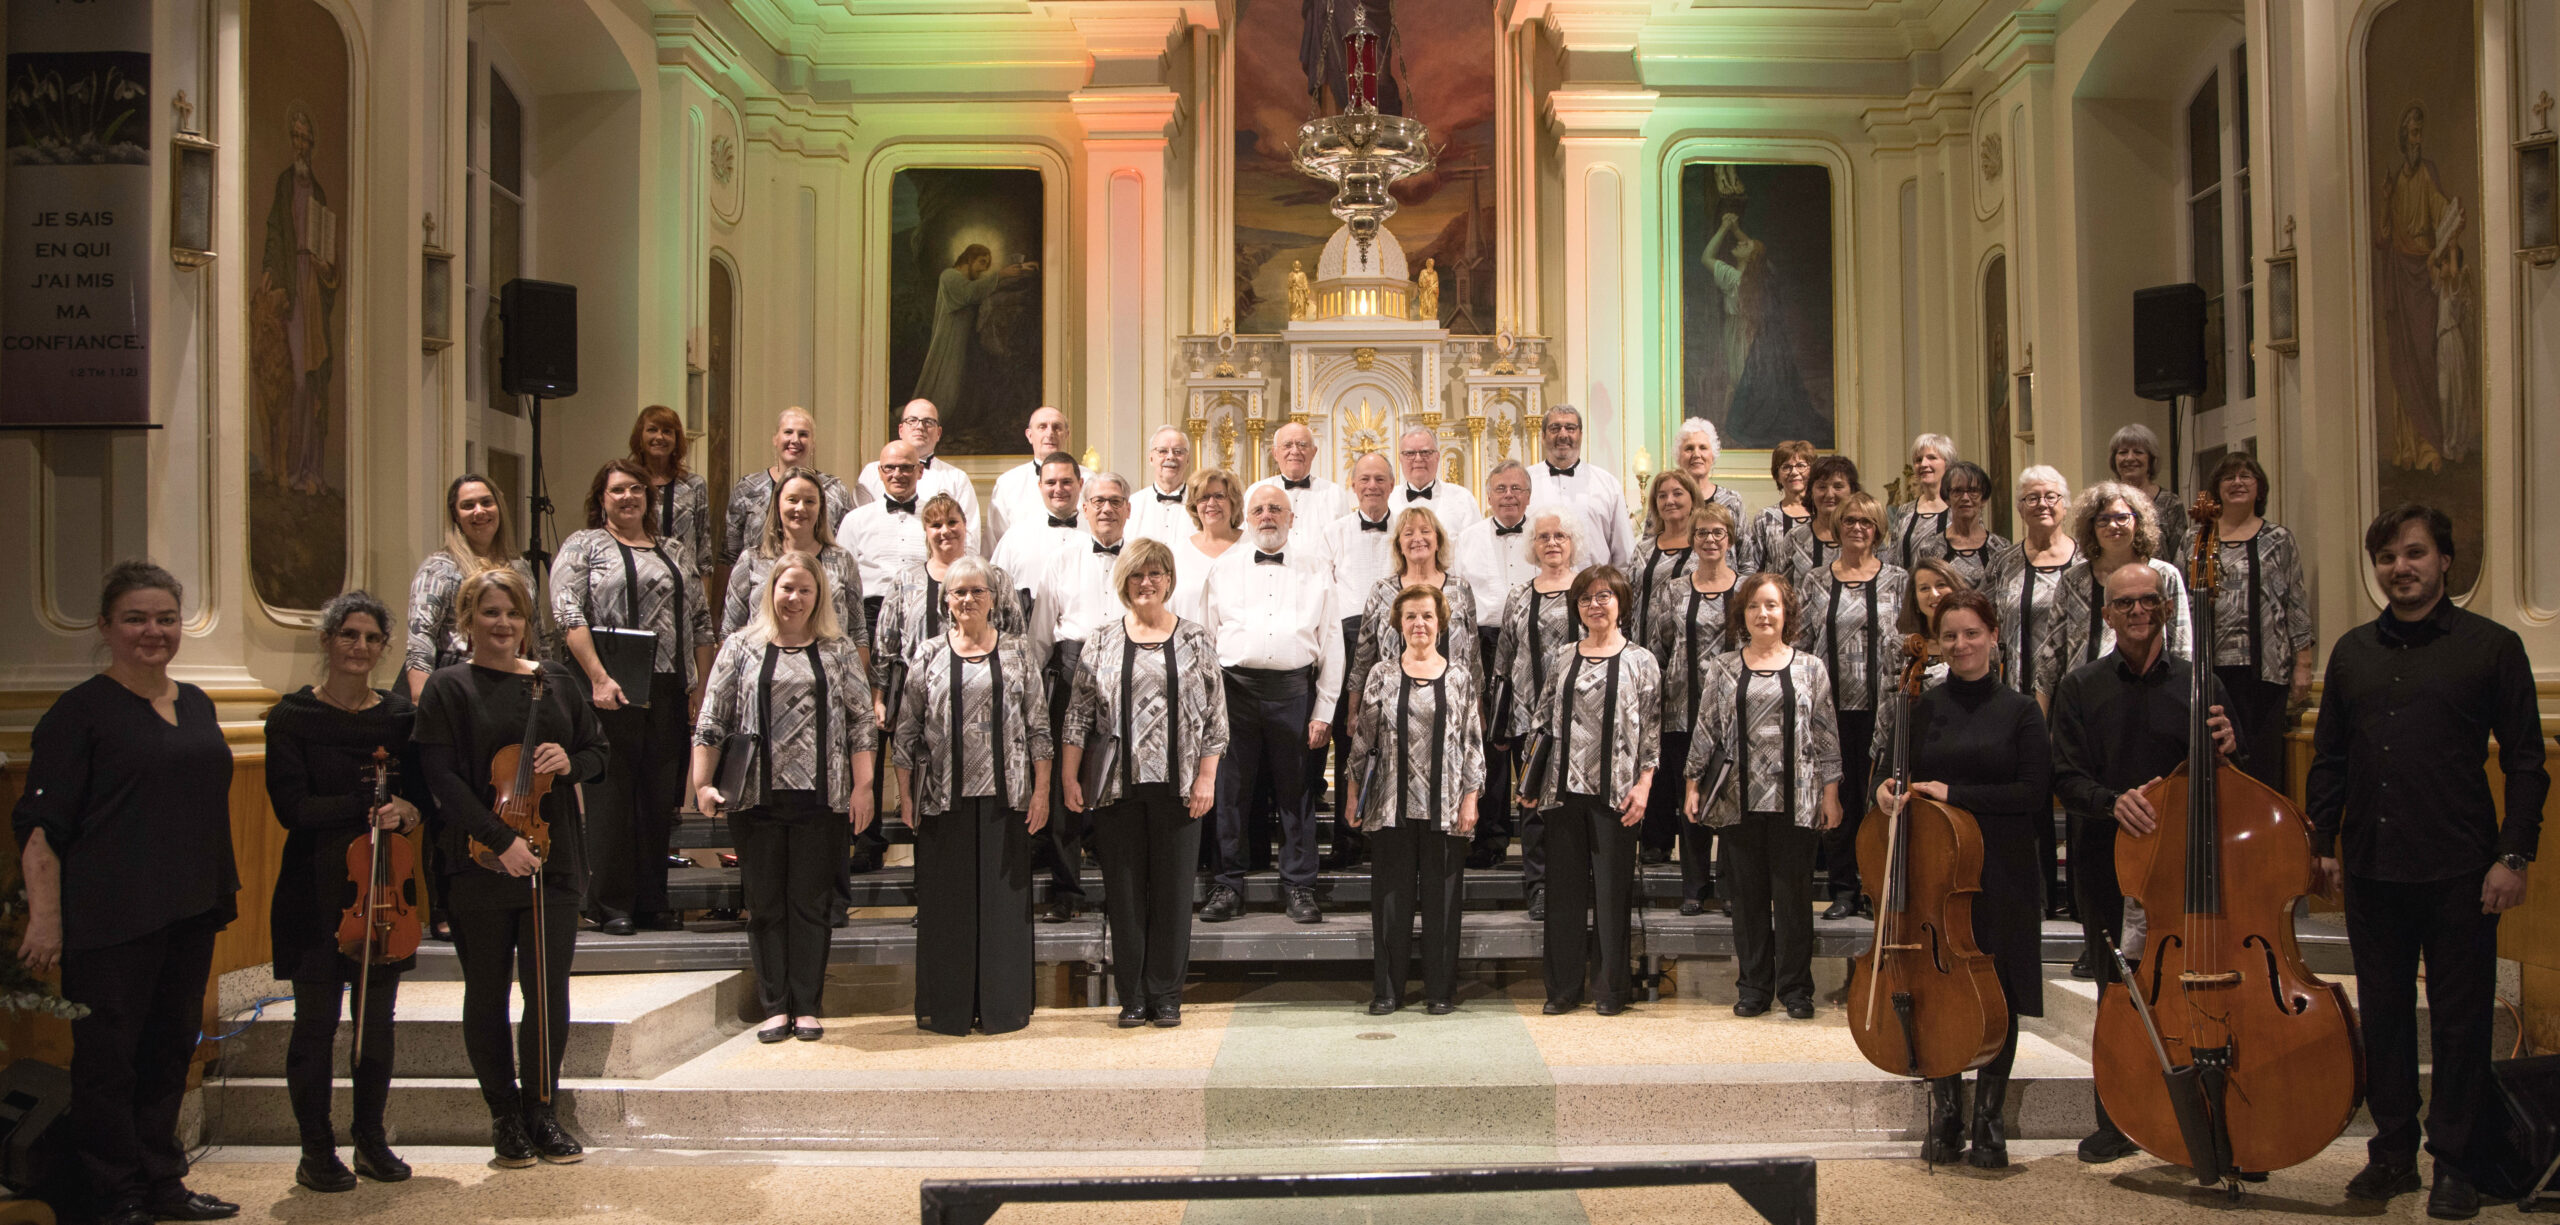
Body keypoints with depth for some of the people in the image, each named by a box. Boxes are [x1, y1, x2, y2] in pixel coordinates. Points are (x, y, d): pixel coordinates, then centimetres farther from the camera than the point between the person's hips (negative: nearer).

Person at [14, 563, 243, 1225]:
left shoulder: (196, 704, 13)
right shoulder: (81, 710, -7)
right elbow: (40, 823, -11)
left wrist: (223, 891, 21)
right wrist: (45, 916, -17)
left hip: (189, 914, 7)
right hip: (112, 917, -7)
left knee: (170, 1049, 14)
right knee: (108, 1059, 0)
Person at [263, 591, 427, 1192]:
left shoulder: (400, 714, 7)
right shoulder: (292, 717, -3)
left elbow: (424, 794, 10)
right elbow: (292, 808, -10)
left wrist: (406, 812, -12)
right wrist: (370, 805, -14)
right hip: (318, 887, -3)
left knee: (378, 1018, 8)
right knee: (316, 1021, 1)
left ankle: (372, 1141, 20)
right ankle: (316, 1150, 11)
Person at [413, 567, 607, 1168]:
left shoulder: (557, 682, 11)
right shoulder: (448, 689, 0)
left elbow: (598, 752, 18)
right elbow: (443, 778, -9)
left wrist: (572, 763, -6)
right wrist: (501, 839, -18)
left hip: (552, 860, 3)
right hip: (480, 863, -2)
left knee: (549, 991, 1)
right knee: (488, 993, 6)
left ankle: (541, 1109, 17)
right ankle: (505, 1115, 19)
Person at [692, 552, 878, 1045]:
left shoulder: (839, 649, 7)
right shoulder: (741, 647, 7)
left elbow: (861, 722, 6)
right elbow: (711, 721, 6)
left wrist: (862, 786, -1)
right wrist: (703, 784, -1)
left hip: (820, 799, 0)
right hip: (756, 797, 1)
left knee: (811, 903, 3)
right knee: (764, 903, 5)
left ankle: (806, 1006, 11)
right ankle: (775, 1007, 12)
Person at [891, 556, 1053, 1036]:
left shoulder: (1018, 654, 7)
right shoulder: (929, 658, 6)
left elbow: (1037, 728, 6)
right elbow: (906, 732, 7)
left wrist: (1041, 790, 0)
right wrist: (905, 796, 1)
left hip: (1004, 795, 0)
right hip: (943, 798, 0)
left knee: (1002, 898, 3)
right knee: (946, 901, 3)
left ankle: (1001, 1006, 12)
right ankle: (947, 1008, 13)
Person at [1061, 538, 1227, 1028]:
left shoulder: (1195, 639, 5)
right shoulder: (1102, 641, 7)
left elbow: (1214, 713, 3)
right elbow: (1079, 713, 6)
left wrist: (1206, 778, -4)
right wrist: (1070, 779, 0)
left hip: (1176, 785, -1)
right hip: (1117, 785, 1)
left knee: (1173, 890, 3)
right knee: (1123, 891, 4)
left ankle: (1166, 996, 12)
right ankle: (1132, 997, 13)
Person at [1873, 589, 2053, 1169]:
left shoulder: (2020, 711, 2)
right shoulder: (1921, 708, 6)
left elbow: (2033, 794, -6)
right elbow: (1896, 772, 12)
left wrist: (1956, 792, -14)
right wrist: (1884, 789, -11)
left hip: (2001, 878, -1)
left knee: (1998, 1000, 3)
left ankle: (1988, 1123, 14)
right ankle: (1944, 1120, 15)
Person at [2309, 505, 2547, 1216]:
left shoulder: (2491, 646, -1)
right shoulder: (2352, 652, 11)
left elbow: (2525, 762, -2)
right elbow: (2329, 757, 15)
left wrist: (2514, 855, -9)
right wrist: (2325, 842, 10)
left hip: (2458, 871, -4)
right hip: (2371, 867, 4)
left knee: (2461, 1021, 2)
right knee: (2383, 1015, 11)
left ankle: (2456, 1163, 13)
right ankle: (2393, 1151, 22)